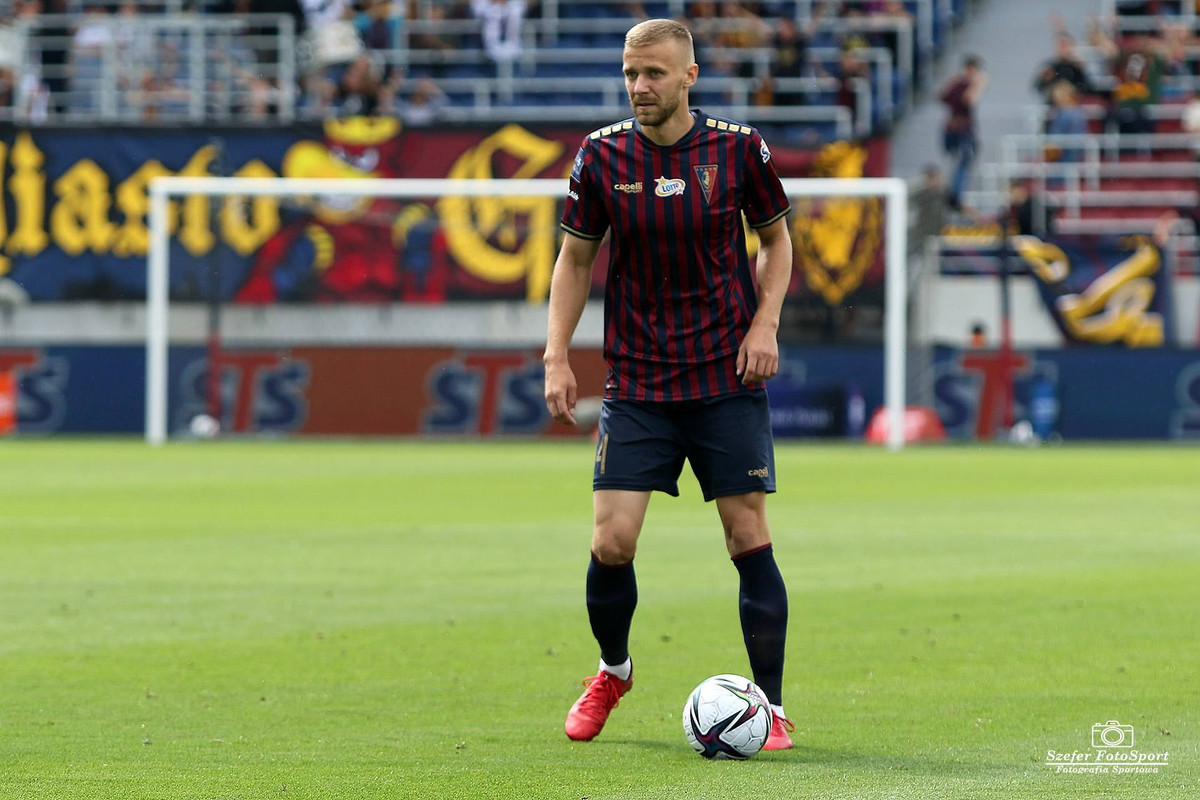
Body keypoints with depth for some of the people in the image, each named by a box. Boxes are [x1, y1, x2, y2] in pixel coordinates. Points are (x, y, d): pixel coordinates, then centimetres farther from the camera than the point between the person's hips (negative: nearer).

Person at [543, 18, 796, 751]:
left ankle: (772, 706, 7)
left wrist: (766, 322, -5)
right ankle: (612, 671, 23)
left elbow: (776, 239, 10)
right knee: (612, 543, -6)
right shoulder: (603, 156, -2)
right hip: (637, 382, 1)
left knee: (749, 537, -3)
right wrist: (558, 357, 0)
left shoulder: (738, 149, -4)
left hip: (728, 380, -1)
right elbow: (576, 257, 8)